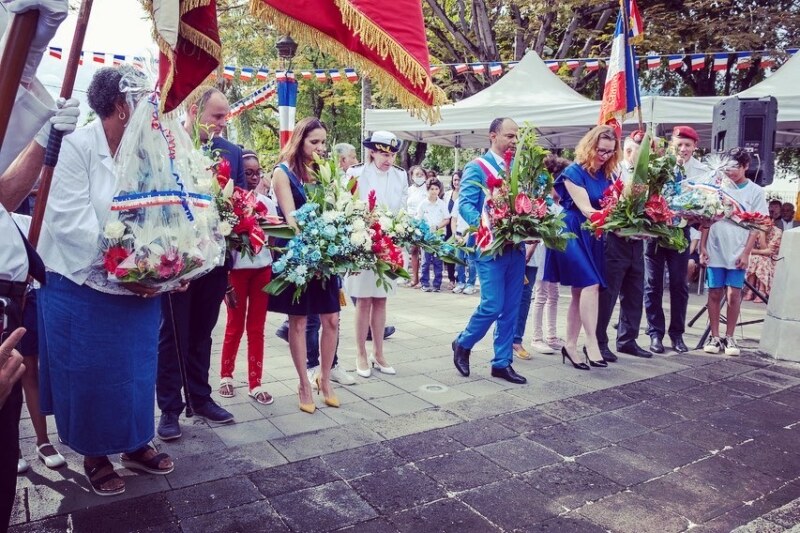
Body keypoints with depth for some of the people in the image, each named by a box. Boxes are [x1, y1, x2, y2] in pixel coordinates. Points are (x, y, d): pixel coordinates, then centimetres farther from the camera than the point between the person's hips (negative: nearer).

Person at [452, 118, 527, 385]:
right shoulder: (477, 167, -3)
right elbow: (465, 205, -12)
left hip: (516, 247, 6)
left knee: (511, 308, 7)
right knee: (492, 306, -7)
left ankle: (502, 362, 18)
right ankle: (463, 343, 19)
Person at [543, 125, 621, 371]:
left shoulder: (605, 174, 10)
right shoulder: (574, 172, -9)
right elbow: (586, 210, -17)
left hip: (593, 237, 7)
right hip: (573, 235, -7)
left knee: (581, 292, 8)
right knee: (590, 285, -17)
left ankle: (570, 344, 15)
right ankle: (592, 343, -11)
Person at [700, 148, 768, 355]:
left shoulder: (756, 192, 2)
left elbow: (756, 226, 0)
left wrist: (746, 253, -7)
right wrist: (702, 246, 0)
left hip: (737, 253, -1)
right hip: (715, 250, 1)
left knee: (733, 295, -1)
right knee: (715, 294, 4)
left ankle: (729, 338, 10)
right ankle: (714, 337, 12)